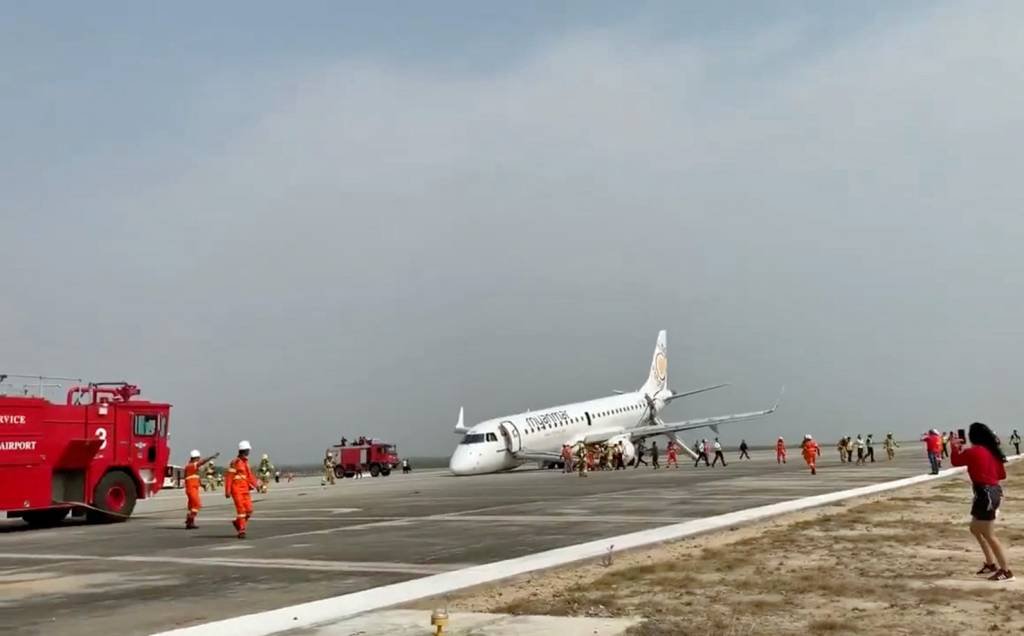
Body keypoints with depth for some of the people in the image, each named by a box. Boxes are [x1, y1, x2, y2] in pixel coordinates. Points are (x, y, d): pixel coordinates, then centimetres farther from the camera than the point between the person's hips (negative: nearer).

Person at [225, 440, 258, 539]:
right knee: (241, 509, -12)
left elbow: (249, 475, 18)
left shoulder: (246, 462, 15)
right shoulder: (235, 462, -11)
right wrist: (227, 491, -16)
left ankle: (237, 523, 26)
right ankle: (241, 531, -6)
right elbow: (228, 477, -12)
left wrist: (256, 485, 4)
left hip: (245, 490, 8)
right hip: (237, 490, -7)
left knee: (249, 510, 2)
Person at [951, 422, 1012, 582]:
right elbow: (1002, 474, 14)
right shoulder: (993, 451, 8)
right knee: (975, 528, 21)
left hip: (984, 494, -9)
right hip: (995, 491, 9)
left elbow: (956, 461, 0)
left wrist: (955, 447, 16)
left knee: (989, 535, -2)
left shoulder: (973, 452, -14)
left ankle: (1006, 571, 0)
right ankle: (991, 564, 26)